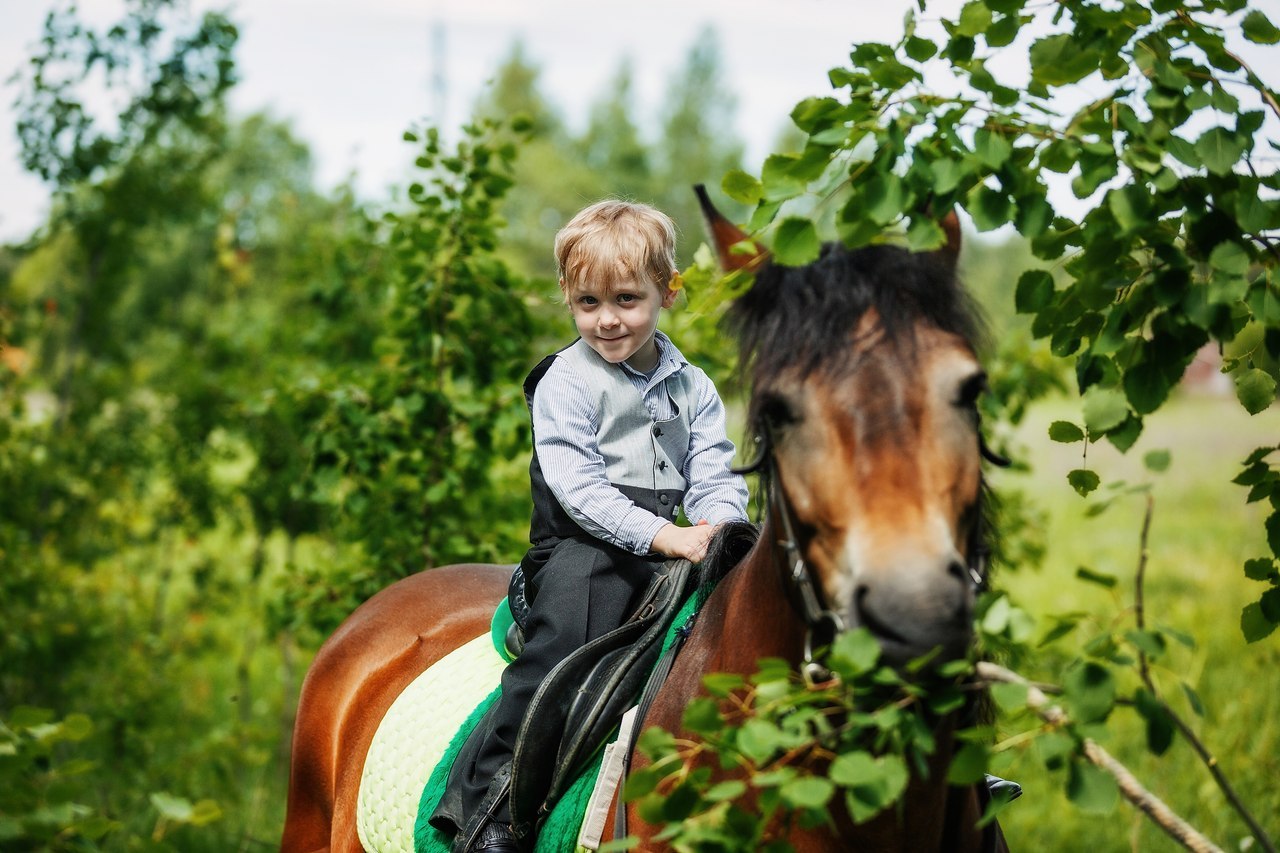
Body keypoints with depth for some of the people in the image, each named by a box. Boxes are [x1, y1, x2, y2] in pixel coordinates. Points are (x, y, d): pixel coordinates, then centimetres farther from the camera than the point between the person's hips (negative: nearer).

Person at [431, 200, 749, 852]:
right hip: (580, 546, -5)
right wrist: (660, 534, -23)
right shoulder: (567, 381, -3)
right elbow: (577, 486, -13)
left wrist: (717, 525, -14)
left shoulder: (692, 387, 13)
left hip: (666, 546, 6)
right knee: (563, 648, -29)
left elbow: (715, 473, 11)